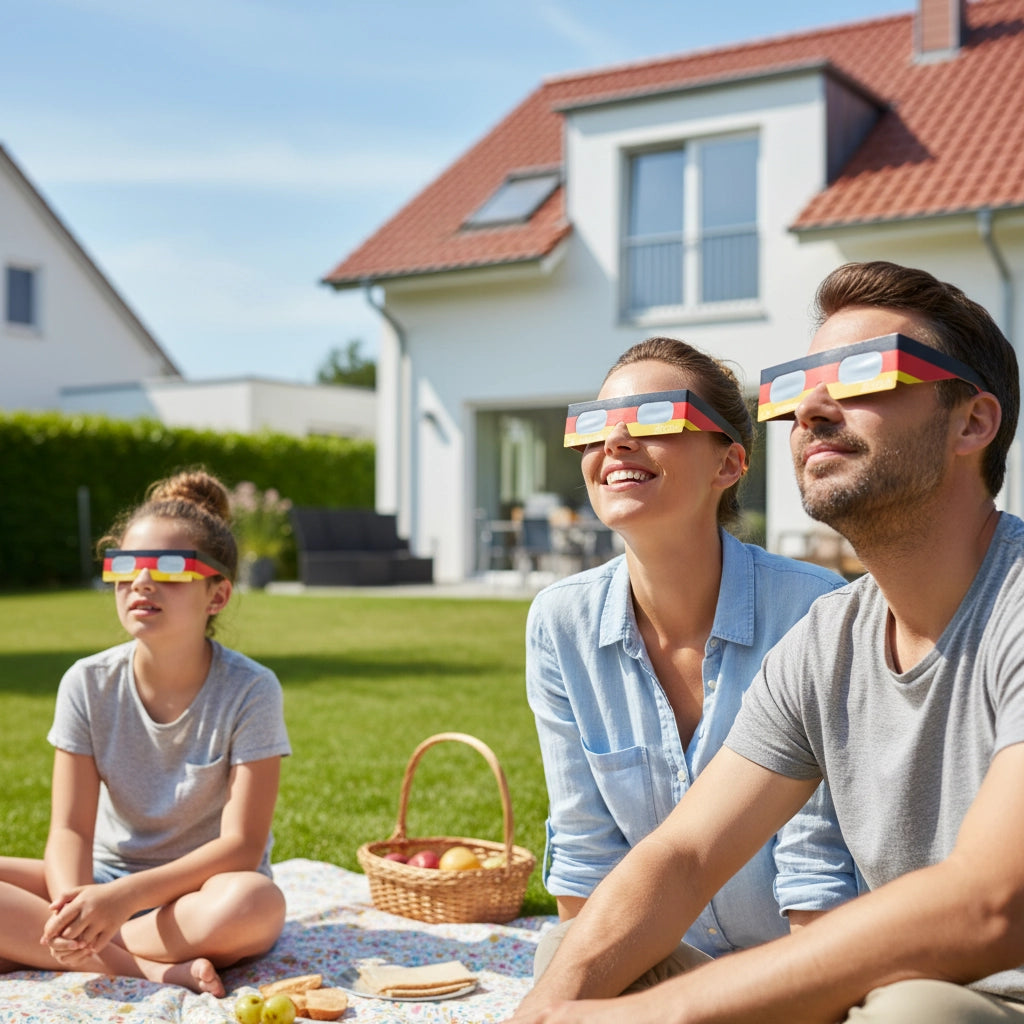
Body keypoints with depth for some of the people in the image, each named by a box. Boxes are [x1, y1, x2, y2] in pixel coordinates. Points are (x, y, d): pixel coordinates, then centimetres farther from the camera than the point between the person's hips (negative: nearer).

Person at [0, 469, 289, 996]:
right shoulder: (88, 684, -5)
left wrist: (124, 897, -30)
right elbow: (70, 829, -8)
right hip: (105, 883, 3)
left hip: (199, 888, -3)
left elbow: (241, 846, -19)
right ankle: (153, 968, -24)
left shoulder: (250, 690, -16)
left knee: (252, 902, -38)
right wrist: (72, 903, -30)